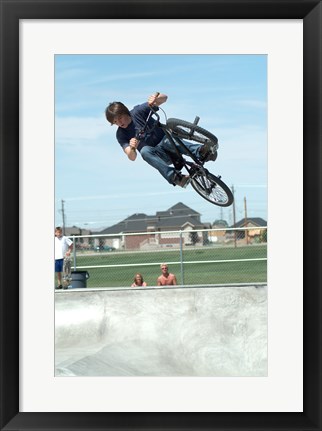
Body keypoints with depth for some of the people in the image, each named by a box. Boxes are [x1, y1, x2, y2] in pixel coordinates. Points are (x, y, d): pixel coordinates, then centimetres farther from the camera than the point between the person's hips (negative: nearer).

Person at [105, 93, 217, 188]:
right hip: (158, 155, 1)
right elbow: (132, 157, -13)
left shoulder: (138, 112, -5)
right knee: (144, 151, -34)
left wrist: (156, 98, -39)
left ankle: (201, 152, -58)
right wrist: (132, 148, -37)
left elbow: (164, 98, -15)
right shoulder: (121, 135, -1)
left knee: (168, 141, -37)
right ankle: (174, 177, -52)